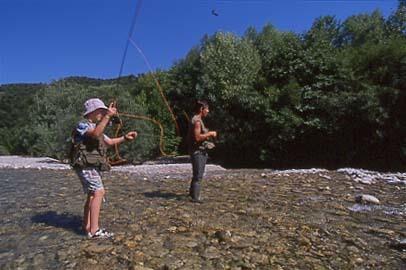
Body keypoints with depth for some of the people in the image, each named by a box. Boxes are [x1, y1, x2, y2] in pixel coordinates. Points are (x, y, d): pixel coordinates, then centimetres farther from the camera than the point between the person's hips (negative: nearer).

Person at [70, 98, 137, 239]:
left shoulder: (95, 127, 19)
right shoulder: (82, 125, -8)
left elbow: (109, 141, 24)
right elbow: (96, 134, -30)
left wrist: (125, 137, 11)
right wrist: (107, 116, -33)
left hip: (93, 166, 10)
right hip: (85, 165, -10)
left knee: (92, 194, 12)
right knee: (99, 192, -18)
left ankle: (86, 226, 22)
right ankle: (94, 230, -18)